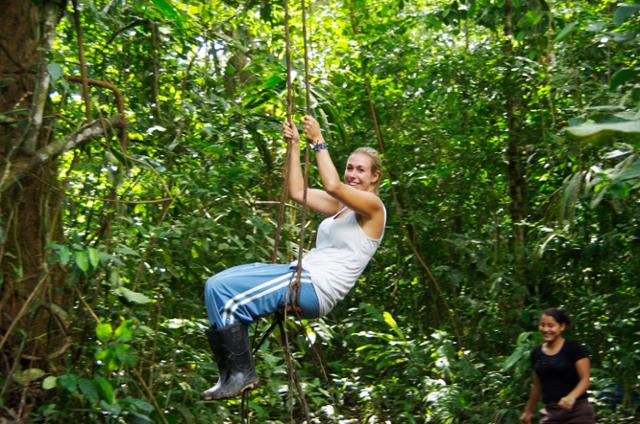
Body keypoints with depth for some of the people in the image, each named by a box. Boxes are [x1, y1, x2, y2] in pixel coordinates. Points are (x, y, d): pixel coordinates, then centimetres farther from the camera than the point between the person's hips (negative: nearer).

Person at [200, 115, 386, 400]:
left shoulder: (373, 206, -4)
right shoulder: (341, 205, 21)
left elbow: (332, 185, -21)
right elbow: (297, 192, 20)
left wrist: (319, 142, -12)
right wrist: (294, 146, 14)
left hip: (316, 288, -9)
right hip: (298, 272, 9)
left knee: (223, 292, -22)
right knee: (215, 287, -4)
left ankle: (243, 374, -9)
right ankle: (229, 376, -1)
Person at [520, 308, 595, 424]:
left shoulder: (575, 349, -6)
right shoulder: (536, 353, 9)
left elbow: (585, 380, -11)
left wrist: (571, 396, -29)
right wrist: (529, 411, 25)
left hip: (577, 411, -5)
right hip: (550, 413, 5)